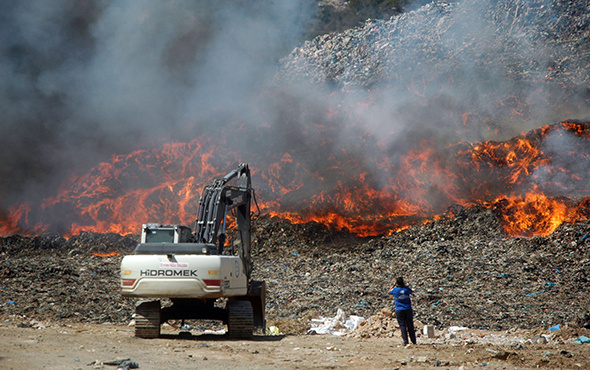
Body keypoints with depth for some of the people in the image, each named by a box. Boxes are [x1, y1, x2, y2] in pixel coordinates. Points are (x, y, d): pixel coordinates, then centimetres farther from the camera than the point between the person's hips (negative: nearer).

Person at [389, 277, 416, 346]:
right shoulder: (407, 289, -3)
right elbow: (411, 291, 23)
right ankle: (414, 341, 12)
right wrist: (404, 284, 21)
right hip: (408, 309, 2)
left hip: (399, 310, -2)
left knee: (402, 325, -2)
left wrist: (394, 284, 17)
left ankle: (406, 341, -12)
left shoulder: (395, 290, -8)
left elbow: (389, 291, 15)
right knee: (410, 326, 8)